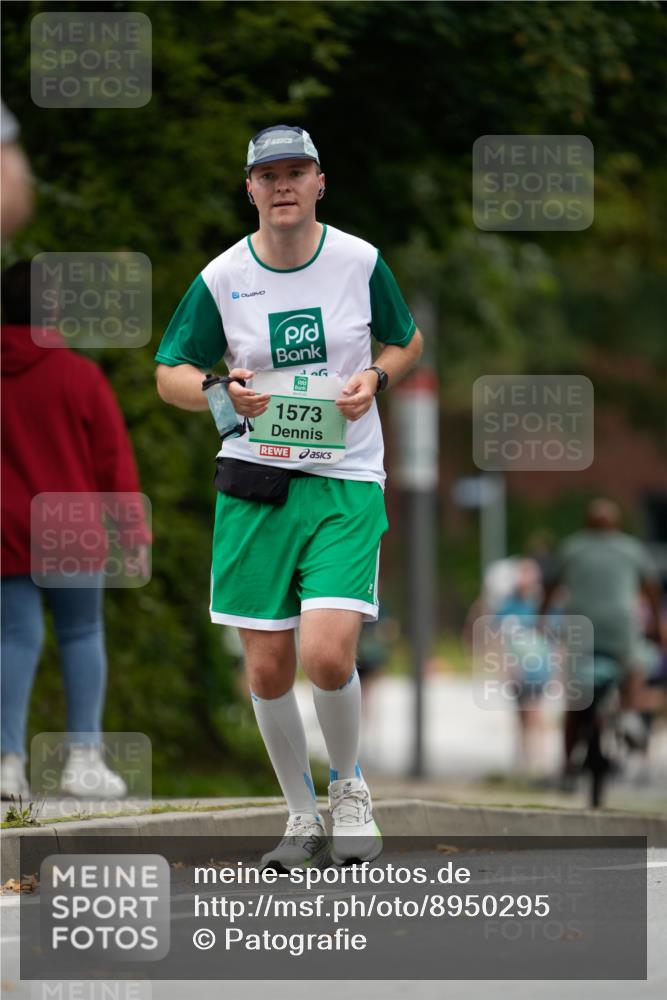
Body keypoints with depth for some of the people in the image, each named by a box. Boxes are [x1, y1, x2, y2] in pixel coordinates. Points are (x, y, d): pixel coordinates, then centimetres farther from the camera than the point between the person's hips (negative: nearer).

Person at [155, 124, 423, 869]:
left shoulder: (360, 262, 0)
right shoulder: (221, 278, -1)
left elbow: (407, 341, 16)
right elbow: (169, 374, 8)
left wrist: (375, 377, -6)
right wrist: (223, 394, -13)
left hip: (346, 480, -2)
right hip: (255, 483, 2)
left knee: (327, 655, -18)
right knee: (267, 668, 1)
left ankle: (348, 789, 10)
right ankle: (302, 815, 22)